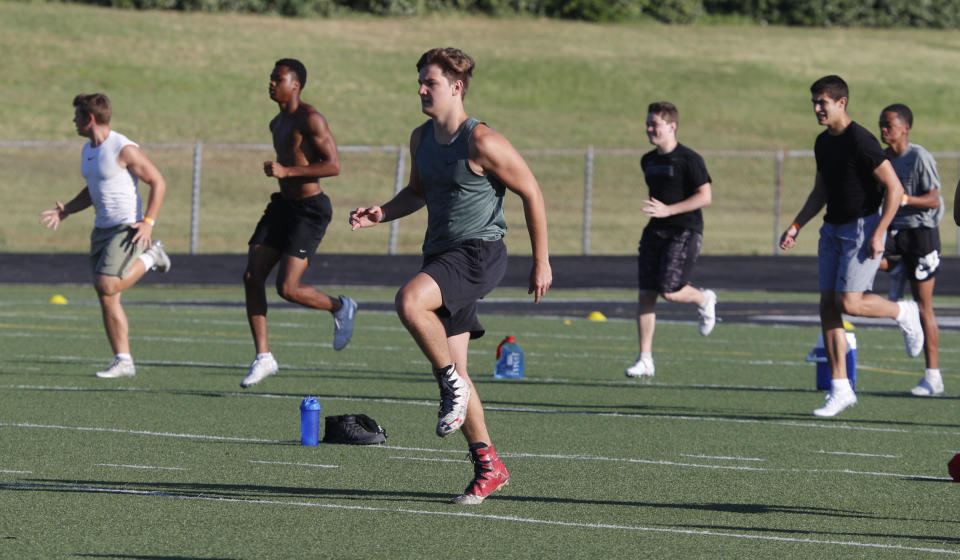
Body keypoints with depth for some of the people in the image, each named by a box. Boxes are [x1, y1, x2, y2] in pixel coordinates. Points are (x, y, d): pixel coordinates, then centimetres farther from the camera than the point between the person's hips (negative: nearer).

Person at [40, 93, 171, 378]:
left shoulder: (124, 149, -15)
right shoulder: (88, 150, 12)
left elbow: (158, 182, -12)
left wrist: (148, 222, -20)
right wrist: (64, 211, 11)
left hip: (128, 228, -8)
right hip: (102, 228, 8)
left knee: (105, 286, -18)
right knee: (107, 298, 1)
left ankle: (150, 257, 7)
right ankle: (123, 362, 5)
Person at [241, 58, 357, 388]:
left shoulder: (310, 119, -13)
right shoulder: (277, 123, 15)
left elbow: (334, 166, -20)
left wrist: (287, 171, -24)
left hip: (310, 209, -9)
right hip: (282, 204, 9)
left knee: (288, 289, -15)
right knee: (252, 278, -4)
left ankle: (341, 308, 15)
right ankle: (263, 358, 1)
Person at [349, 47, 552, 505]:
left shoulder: (482, 142, -14)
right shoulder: (421, 138, 9)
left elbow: (531, 193, -9)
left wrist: (541, 262, -8)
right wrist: (382, 213, 6)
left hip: (479, 252, -8)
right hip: (440, 256, 8)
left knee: (410, 301, -33)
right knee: (451, 370, 6)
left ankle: (453, 386, -13)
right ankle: (488, 466, 16)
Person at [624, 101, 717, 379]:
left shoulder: (688, 159, -9)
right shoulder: (648, 161, 14)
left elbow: (705, 196, -14)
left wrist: (668, 210, -21)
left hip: (685, 231, -7)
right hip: (656, 231, 7)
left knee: (669, 291, -16)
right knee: (645, 294, -3)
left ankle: (704, 299, 18)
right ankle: (645, 359, 0)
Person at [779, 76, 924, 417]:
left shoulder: (860, 141, -16)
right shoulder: (823, 142, 10)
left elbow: (894, 189, -16)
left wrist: (878, 233, -20)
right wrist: (796, 226, 11)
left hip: (863, 228, -8)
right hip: (833, 230, 8)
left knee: (849, 302, -18)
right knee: (828, 306, 0)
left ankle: (904, 314, 12)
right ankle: (840, 390, 2)